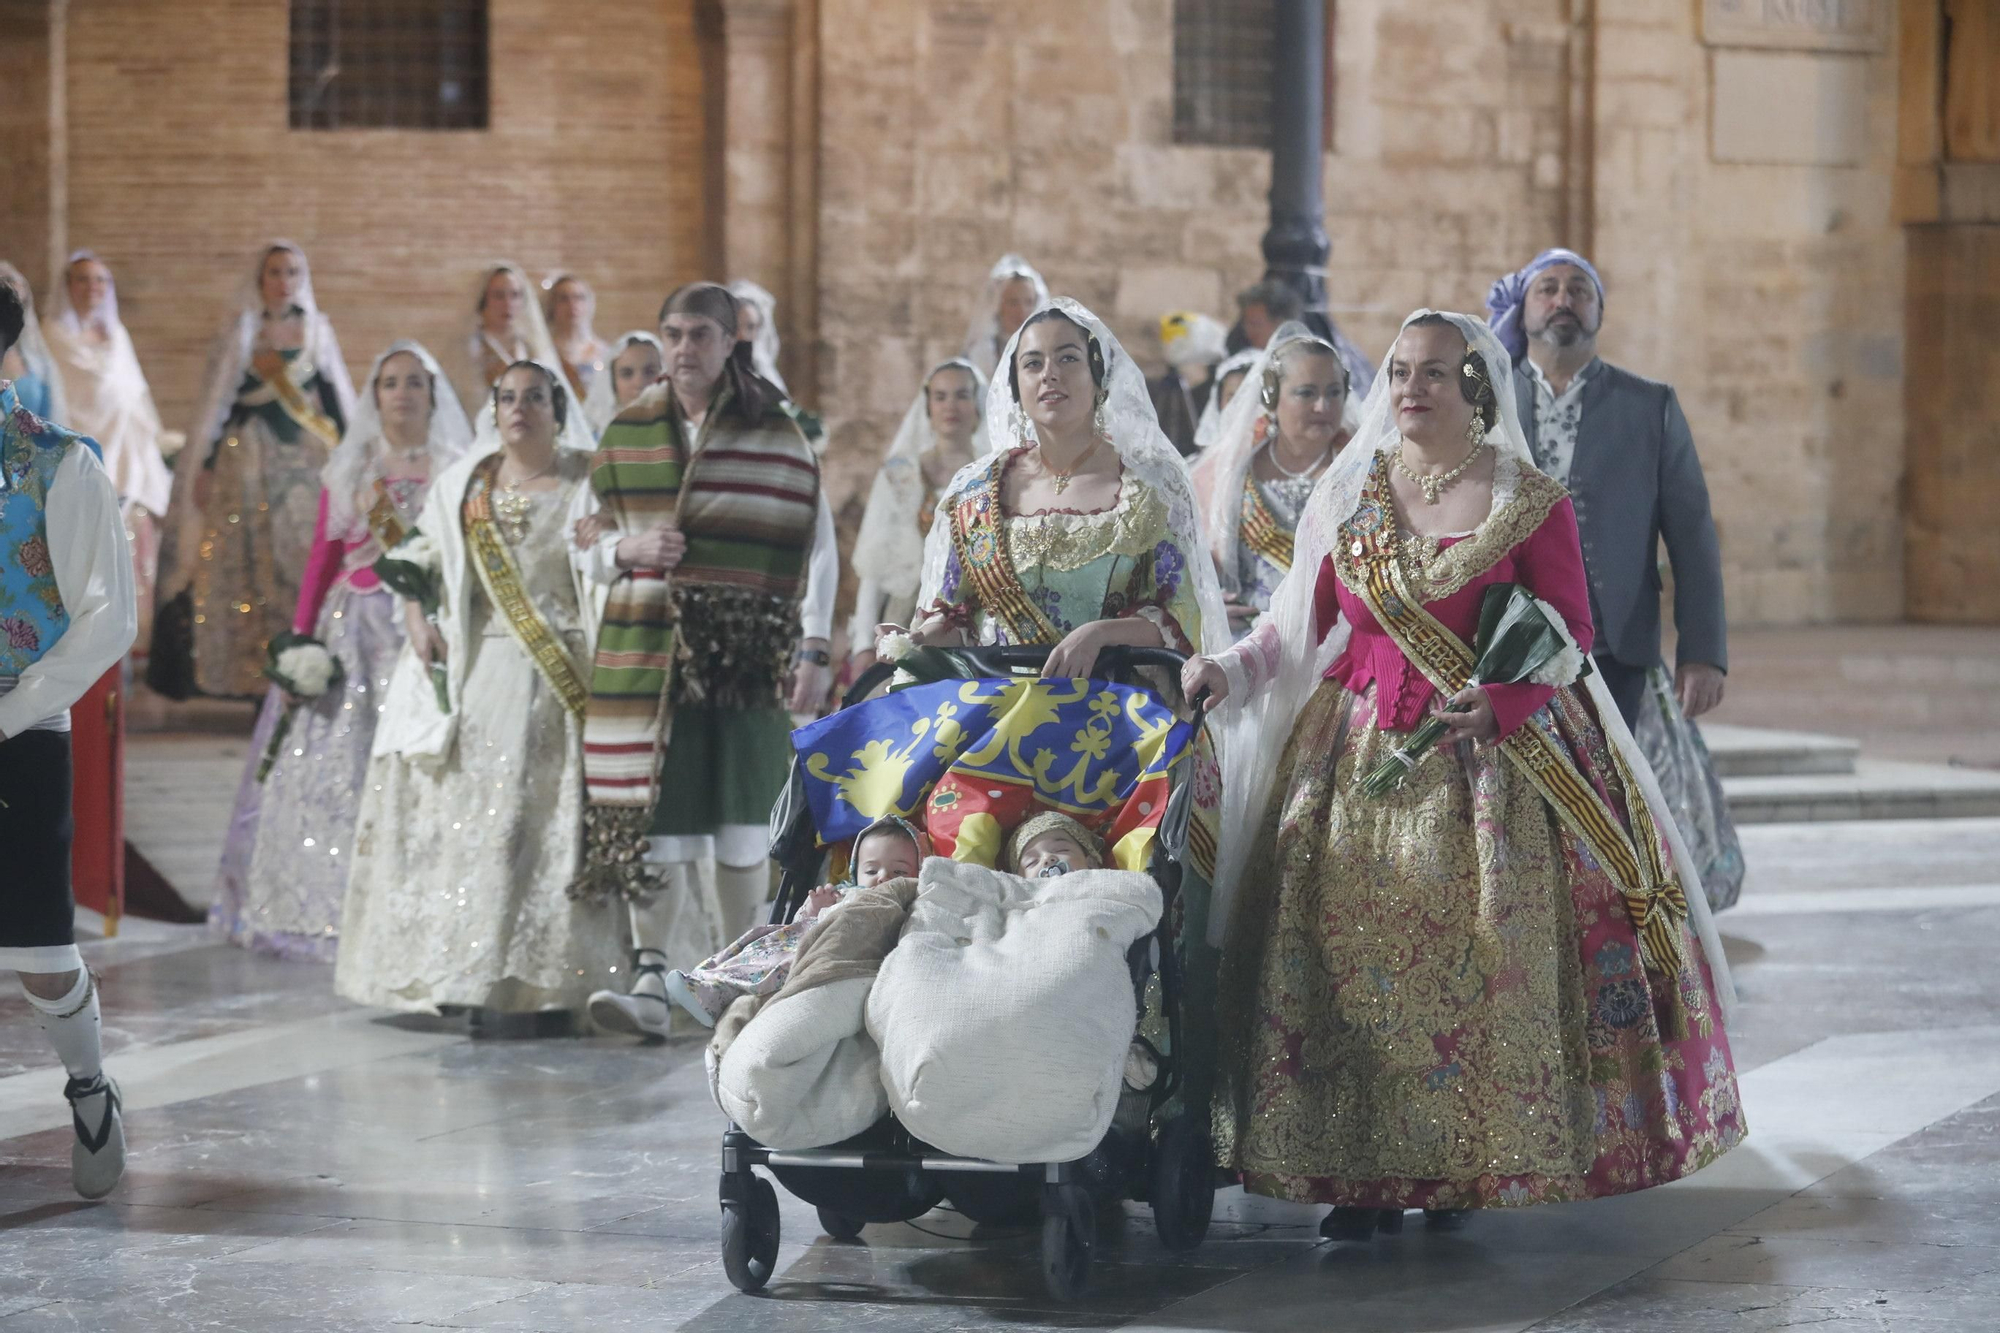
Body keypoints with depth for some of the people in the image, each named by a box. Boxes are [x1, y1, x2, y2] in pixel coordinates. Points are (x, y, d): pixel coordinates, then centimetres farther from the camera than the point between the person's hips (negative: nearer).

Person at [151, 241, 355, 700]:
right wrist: (204, 466, 0)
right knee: (252, 567, -3)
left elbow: (336, 397, 10)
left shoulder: (317, 330, 8)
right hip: (249, 465, 0)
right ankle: (260, 682, -1)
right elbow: (217, 403, 5)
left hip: (307, 464, 1)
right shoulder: (241, 333, 5)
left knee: (308, 566, -6)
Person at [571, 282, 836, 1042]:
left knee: (741, 820, -1)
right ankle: (651, 980, -10)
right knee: (653, 814, -8)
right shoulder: (626, 436, 11)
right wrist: (628, 548, -5)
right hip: (648, 652, 2)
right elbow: (585, 542, 17)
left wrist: (813, 649, -6)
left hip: (746, 657, -2)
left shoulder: (776, 438, 3)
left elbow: (816, 550, 1)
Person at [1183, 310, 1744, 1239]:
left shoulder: (1531, 504, 1)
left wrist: (1501, 700, -15)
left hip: (1492, 751, -2)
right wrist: (1231, 669, -4)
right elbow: (1301, 623, 12)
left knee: (1476, 948, -11)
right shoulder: (1347, 494, 11)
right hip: (1358, 749, 3)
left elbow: (1571, 635, 1)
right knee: (1350, 942, -7)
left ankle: (1462, 1164, 1)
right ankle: (1360, 1171, 0)